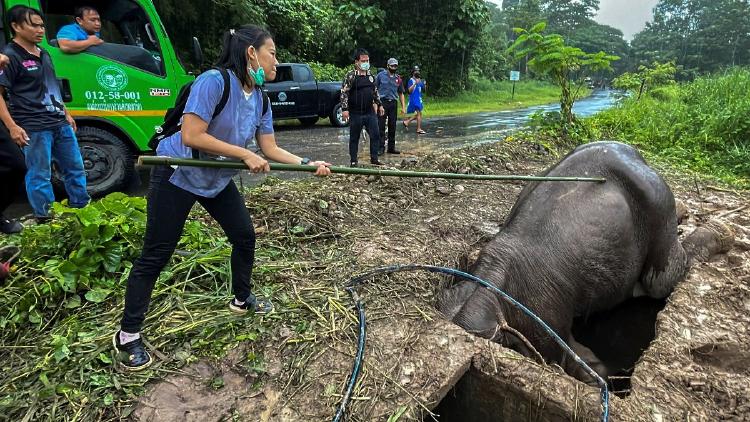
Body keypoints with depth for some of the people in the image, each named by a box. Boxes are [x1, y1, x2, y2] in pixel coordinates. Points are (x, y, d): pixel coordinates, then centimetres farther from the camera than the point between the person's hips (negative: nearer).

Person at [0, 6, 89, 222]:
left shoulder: (44, 55, 17)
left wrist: (66, 114, 23)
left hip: (60, 124, 8)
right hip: (34, 128, -8)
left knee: (75, 169, 13)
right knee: (39, 176, -1)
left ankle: (82, 210, 24)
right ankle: (45, 220, 7)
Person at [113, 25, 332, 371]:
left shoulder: (260, 98, -2)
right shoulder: (214, 81, -25)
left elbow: (270, 149, -1)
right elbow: (191, 136, -30)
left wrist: (309, 164, -11)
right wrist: (245, 154, -28)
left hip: (218, 179, 8)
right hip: (178, 176, -7)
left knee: (245, 237, 9)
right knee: (155, 256, -1)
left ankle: (242, 299, 33)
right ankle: (128, 335, 14)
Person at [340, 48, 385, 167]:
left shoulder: (371, 75, 11)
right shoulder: (351, 76, -8)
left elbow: (375, 92, 22)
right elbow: (344, 92, -11)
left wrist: (379, 105, 18)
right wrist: (345, 109, -19)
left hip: (370, 112, 6)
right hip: (355, 114, -5)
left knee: (375, 135, 4)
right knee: (354, 138, 4)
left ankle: (374, 158, 15)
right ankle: (353, 161, 14)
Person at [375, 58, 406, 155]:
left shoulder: (398, 78, 12)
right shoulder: (381, 75, 1)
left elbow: (401, 93, 17)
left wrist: (403, 107, 10)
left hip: (393, 103, 4)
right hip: (382, 102, -4)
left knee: (392, 126, 7)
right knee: (381, 126, -6)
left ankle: (391, 147, 15)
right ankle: (381, 148, -2)